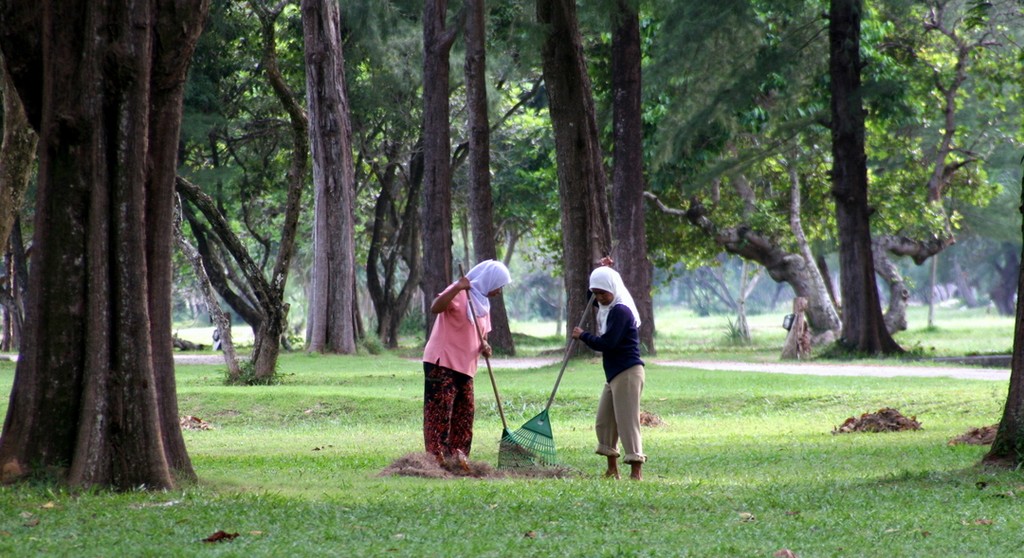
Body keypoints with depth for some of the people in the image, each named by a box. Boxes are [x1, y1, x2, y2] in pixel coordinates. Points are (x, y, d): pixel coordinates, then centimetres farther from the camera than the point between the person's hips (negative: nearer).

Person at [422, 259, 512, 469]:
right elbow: (435, 308, -25)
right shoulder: (460, 294, -8)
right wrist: (457, 288, -35)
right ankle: (436, 457, -13)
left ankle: (458, 456, 13)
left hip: (464, 367, 9)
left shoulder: (482, 303, 18)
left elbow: (481, 335, 25)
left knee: (464, 414, 7)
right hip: (442, 364, -9)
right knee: (439, 412, -11)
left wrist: (484, 346, 2)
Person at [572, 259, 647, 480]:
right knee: (604, 421, 12)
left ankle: (636, 472, -12)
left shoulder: (621, 311, -16)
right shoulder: (608, 308, 15)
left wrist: (583, 336, -7)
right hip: (614, 374, 11)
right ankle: (612, 470, 21)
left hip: (627, 373, -11)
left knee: (627, 422, -11)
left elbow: (607, 343, -23)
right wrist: (602, 271, 20)